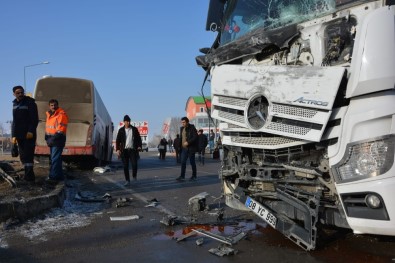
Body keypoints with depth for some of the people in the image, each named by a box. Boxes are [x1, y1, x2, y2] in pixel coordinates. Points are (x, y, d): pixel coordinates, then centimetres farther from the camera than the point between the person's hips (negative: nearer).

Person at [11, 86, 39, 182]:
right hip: (19, 135, 7)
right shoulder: (15, 104, 15)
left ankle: (29, 175, -10)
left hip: (29, 134, -7)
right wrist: (13, 135, 10)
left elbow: (34, 119, -11)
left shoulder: (30, 103, -4)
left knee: (28, 155, -10)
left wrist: (31, 131, -20)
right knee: (23, 156, 7)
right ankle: (29, 175, 13)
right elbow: (14, 121, 18)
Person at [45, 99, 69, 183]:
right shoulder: (49, 114, 16)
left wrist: (53, 139, -20)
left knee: (55, 159, -10)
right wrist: (47, 138, 9)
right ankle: (59, 176, 24)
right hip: (51, 140, 10)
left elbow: (61, 130, -18)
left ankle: (54, 176, -6)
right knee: (53, 158, 15)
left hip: (58, 140, -10)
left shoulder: (61, 114, -12)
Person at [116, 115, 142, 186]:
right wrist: (117, 149, -6)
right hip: (124, 150, 1)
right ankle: (127, 181, 9)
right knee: (125, 166, 0)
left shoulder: (134, 129, 6)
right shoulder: (121, 130, 5)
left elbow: (138, 138, 7)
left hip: (132, 150, -1)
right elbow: (118, 140, 5)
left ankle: (134, 175, 18)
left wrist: (139, 146, -8)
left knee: (134, 164, -11)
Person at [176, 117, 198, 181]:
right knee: (183, 162, 0)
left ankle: (194, 176, 15)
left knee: (192, 162, 4)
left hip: (191, 148, -6)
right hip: (184, 148, 6)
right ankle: (182, 176, 2)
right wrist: (180, 146, 11)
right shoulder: (182, 128, 12)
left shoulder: (192, 128, -9)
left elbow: (195, 137, -16)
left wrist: (188, 142, -24)